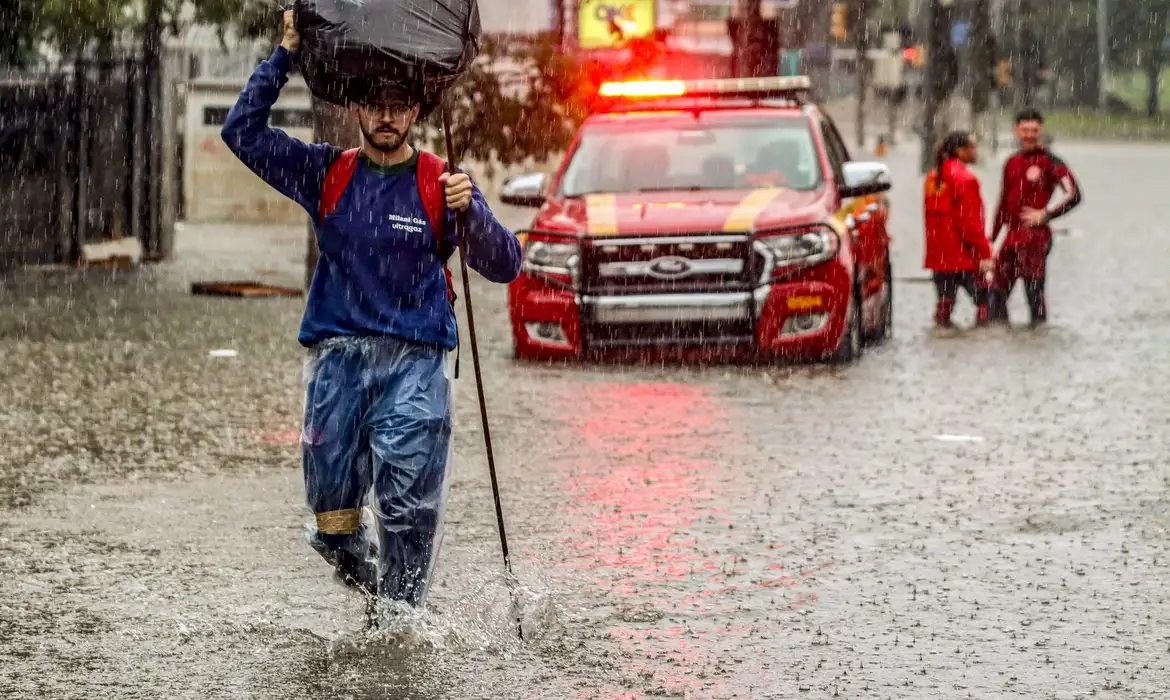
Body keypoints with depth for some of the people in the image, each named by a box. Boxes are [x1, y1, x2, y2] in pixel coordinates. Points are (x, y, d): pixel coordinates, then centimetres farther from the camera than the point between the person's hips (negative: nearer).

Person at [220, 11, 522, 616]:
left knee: (408, 509, -15)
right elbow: (243, 131, 8)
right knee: (333, 521, 2)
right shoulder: (328, 175, 11)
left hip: (414, 362, -2)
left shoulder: (441, 185, 5)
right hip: (336, 359, 2)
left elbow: (504, 266, -2)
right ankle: (368, 581, 30)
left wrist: (470, 213, -20)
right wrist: (285, 55, 2)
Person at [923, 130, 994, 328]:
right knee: (983, 298, -1)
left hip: (939, 255, 8)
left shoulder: (934, 178, 11)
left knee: (945, 301, 10)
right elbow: (970, 221, -17)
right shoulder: (965, 179, -14)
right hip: (964, 254, -8)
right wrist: (983, 252, -14)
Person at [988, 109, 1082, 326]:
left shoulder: (1050, 161, -6)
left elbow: (1073, 194, -12)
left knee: (1034, 288, -7)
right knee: (999, 287, 9)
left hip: (1035, 234, -7)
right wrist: (992, 236, 20)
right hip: (1012, 235, 7)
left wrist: (1045, 214, -12)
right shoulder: (1012, 163, 14)